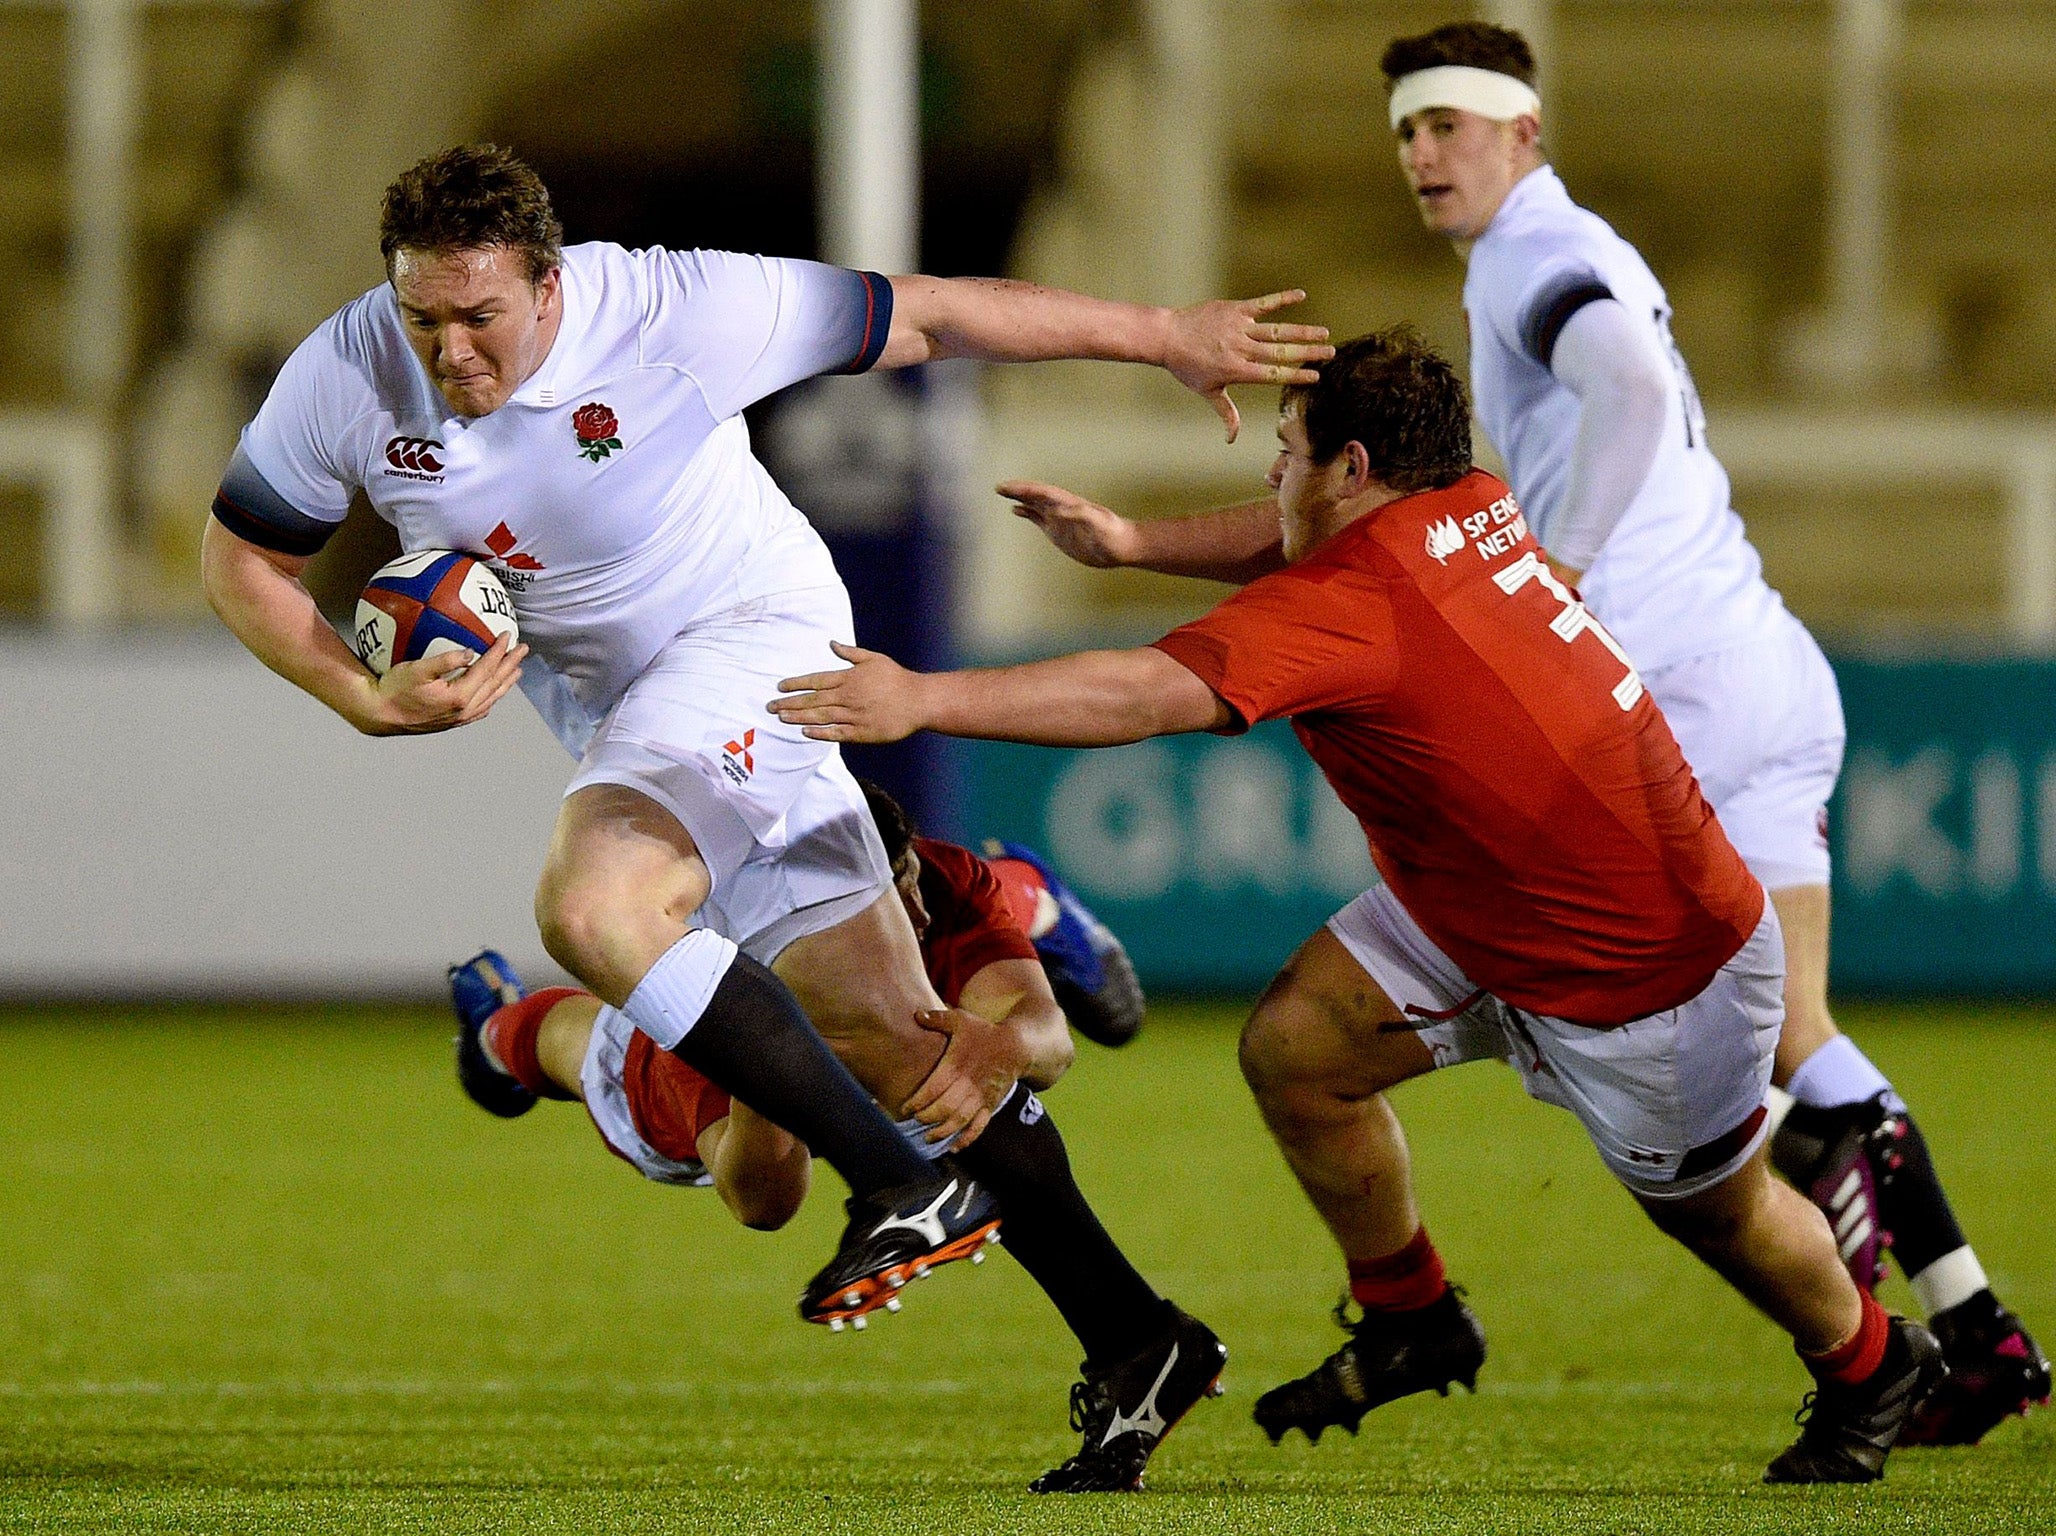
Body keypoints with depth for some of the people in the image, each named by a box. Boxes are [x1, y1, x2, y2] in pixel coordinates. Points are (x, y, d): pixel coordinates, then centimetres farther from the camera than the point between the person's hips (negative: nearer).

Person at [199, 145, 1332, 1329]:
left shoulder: (665, 315, -24)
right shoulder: (346, 378, -13)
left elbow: (926, 317, -15)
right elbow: (243, 558, 2)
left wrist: (1165, 336, -7)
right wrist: (370, 698, -15)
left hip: (752, 626, -5)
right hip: (596, 690, 5)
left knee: (593, 909, -32)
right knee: (899, 1054, 4)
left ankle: (902, 1189, -23)